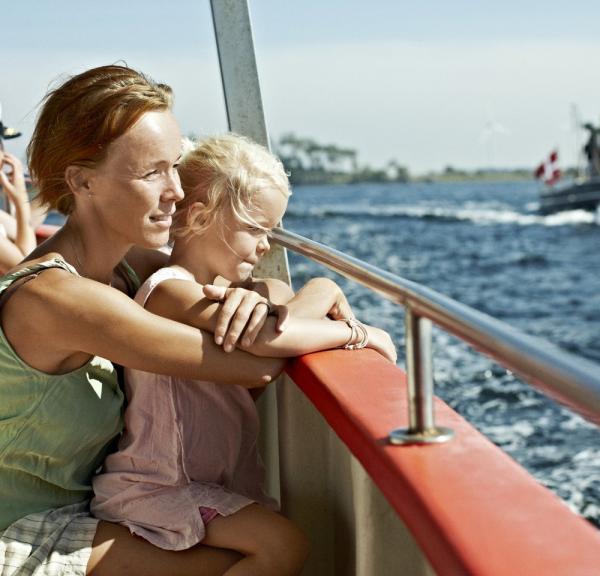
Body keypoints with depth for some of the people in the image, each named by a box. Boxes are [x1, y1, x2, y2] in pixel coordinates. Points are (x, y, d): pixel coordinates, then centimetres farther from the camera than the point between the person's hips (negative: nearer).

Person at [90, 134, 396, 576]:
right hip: (156, 486, -9)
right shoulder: (173, 293, -21)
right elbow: (266, 338, -35)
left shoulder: (228, 287, 11)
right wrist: (359, 333, -23)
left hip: (219, 479, 10)